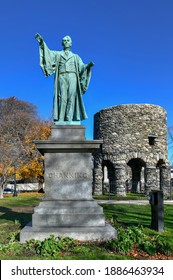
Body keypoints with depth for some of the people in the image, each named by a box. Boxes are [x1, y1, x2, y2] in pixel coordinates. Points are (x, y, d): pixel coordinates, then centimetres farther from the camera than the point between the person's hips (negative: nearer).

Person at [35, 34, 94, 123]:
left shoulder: (75, 57, 24)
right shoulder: (57, 54, 22)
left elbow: (81, 67, 12)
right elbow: (48, 53, 6)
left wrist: (88, 65, -8)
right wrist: (42, 43, -8)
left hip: (72, 77, 1)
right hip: (62, 77, -1)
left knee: (71, 98, -11)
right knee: (62, 97, -15)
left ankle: (69, 119, -16)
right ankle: (60, 120, -18)